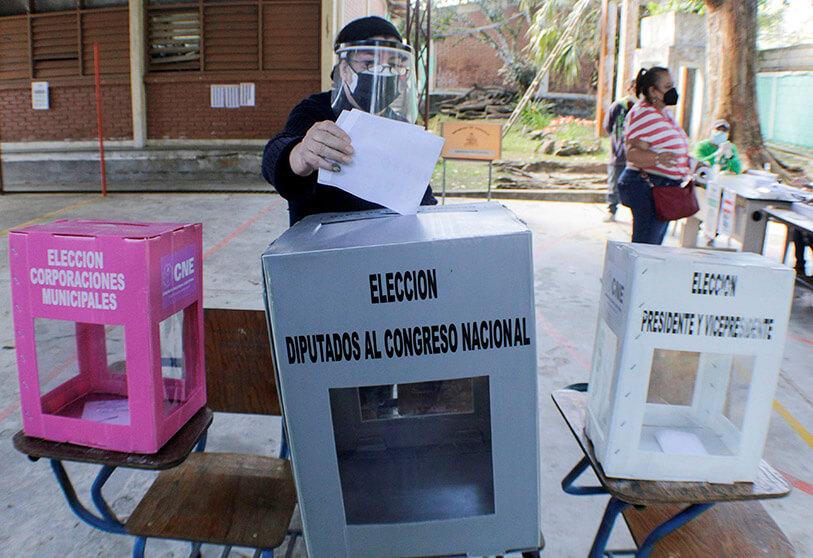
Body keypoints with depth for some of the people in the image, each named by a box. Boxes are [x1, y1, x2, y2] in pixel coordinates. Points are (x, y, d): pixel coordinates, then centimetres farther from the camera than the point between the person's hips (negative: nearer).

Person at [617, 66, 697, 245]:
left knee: (655, 245, 15)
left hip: (665, 187, 11)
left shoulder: (665, 113, 18)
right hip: (646, 187, -11)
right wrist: (658, 158, -42)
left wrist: (691, 163, 23)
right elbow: (633, 154, -27)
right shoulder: (642, 114, -15)